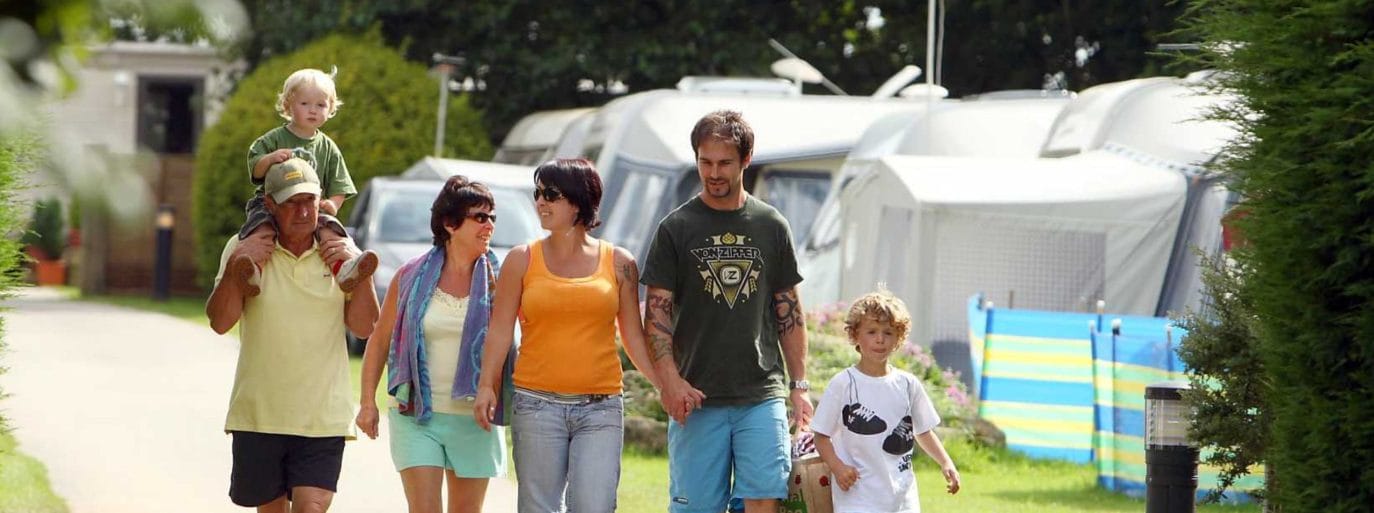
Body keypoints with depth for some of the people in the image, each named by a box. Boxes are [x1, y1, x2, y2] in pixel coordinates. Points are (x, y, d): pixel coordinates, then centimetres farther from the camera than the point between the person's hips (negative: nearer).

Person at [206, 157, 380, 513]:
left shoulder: (339, 251, 4)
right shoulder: (245, 248, 1)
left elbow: (364, 327, 1)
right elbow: (220, 322, -6)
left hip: (323, 416, -1)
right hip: (258, 413, 1)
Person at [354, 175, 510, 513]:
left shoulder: (495, 281, 2)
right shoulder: (412, 276, 0)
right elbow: (380, 341, 7)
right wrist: (368, 402, 3)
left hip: (473, 420, 1)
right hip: (416, 417, -1)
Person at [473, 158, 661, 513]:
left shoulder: (618, 263, 7)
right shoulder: (522, 260, 6)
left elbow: (634, 338, 11)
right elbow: (500, 330, 2)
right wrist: (486, 385, -11)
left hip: (601, 408, 0)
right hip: (537, 406, 0)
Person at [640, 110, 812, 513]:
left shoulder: (772, 227, 10)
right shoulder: (677, 228, 3)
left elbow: (788, 312, 14)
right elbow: (657, 311, 0)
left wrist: (799, 385, 8)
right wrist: (670, 379, -13)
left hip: (762, 393, 1)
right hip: (698, 397, -1)